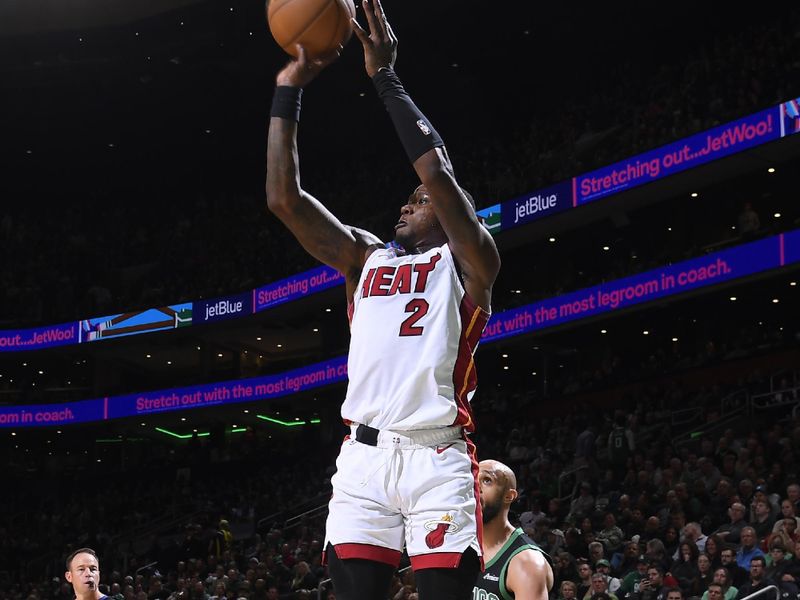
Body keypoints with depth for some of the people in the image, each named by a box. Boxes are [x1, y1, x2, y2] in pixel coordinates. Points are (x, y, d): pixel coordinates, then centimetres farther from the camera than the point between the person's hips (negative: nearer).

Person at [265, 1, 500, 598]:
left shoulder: (467, 263, 9)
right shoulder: (366, 258, 22)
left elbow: (439, 174, -9)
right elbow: (285, 198, 13)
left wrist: (386, 77, -6)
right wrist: (288, 91, 9)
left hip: (437, 456, -4)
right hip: (363, 456, 4)